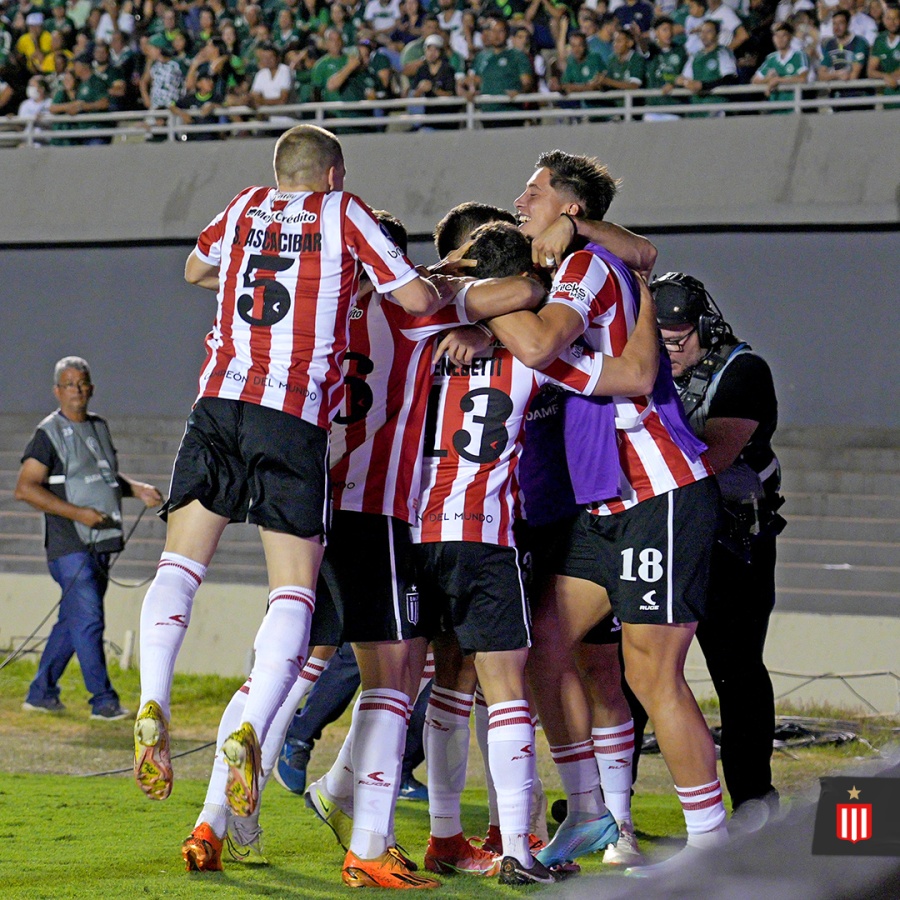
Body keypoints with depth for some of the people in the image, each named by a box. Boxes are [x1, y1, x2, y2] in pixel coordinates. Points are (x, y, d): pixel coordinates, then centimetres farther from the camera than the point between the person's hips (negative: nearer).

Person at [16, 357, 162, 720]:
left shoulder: (99, 427, 17)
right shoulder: (50, 433, -5)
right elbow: (25, 488, -12)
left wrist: (138, 489, 10)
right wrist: (78, 513, -18)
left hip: (100, 544, 7)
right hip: (69, 544, -7)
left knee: (73, 622, 10)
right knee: (88, 620, -11)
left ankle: (41, 693, 19)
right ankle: (103, 700, -10)